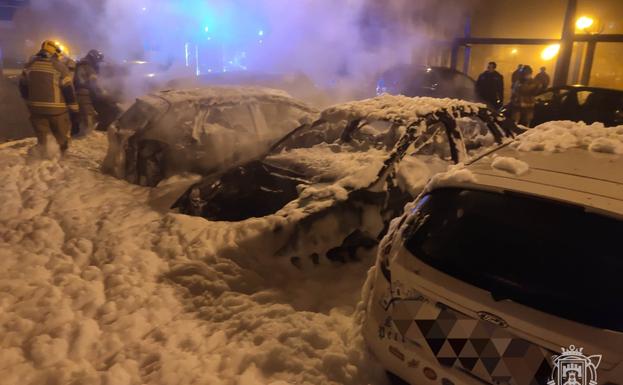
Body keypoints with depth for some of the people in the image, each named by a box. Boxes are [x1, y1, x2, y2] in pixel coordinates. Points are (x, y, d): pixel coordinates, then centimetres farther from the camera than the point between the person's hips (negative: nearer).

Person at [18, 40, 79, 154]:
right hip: (57, 109, -4)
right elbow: (69, 90, -12)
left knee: (42, 138, 12)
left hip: (36, 108, 4)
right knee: (62, 136, 15)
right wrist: (74, 109, -6)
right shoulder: (59, 67, -10)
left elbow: (23, 85, 11)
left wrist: (29, 101, 24)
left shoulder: (30, 64, 5)